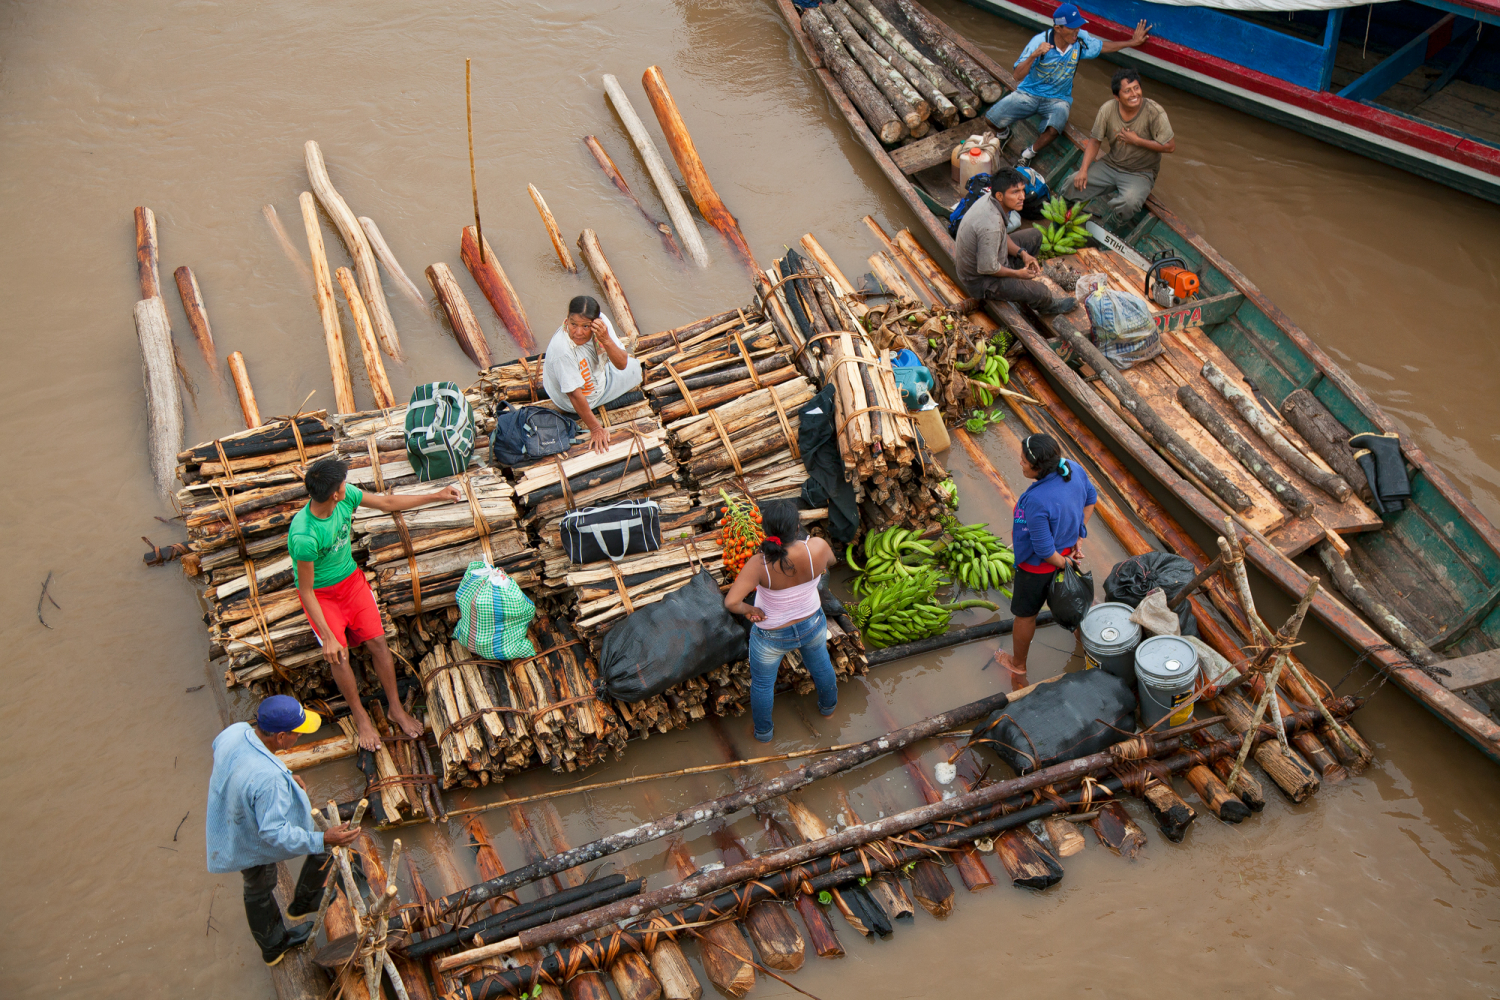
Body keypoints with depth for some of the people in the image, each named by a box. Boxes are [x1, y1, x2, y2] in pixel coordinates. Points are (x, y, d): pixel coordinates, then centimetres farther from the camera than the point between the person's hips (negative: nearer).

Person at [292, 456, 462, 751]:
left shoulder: (346, 496, -18)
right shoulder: (304, 536, -35)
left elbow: (388, 503, 0)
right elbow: (306, 591, -25)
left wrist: (436, 496, 2)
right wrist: (328, 637, -24)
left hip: (351, 579, 5)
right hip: (321, 593, -5)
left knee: (377, 641, -4)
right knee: (338, 654, -13)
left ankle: (395, 708, 13)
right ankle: (360, 716, 9)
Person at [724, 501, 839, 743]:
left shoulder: (759, 564, -38)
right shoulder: (817, 548, -31)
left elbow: (731, 602, -42)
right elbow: (831, 560, -6)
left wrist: (749, 610, -21)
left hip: (772, 636, -2)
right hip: (813, 624, 3)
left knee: (762, 682, 27)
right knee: (820, 663, 35)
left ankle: (763, 731, 50)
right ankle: (828, 705, 63)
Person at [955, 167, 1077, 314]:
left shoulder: (989, 200, -9)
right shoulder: (990, 225, -38)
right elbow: (987, 268, -31)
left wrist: (1022, 253, -3)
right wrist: (1017, 273, -14)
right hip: (980, 281, -10)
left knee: (1034, 236, 17)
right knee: (1041, 293, -14)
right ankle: (1048, 306, 24)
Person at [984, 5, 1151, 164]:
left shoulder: (1081, 39, -8)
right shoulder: (1040, 41, -19)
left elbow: (1102, 47, 16)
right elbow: (1018, 76, -22)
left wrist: (1132, 42, 14)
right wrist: (1034, 55, -38)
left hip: (1058, 98, 1)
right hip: (1029, 93, -1)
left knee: (1054, 129, -34)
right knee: (992, 118, -18)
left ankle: (1028, 154, -3)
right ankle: (1004, 133, 21)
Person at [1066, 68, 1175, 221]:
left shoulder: (1154, 112, -19)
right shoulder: (1107, 109, -8)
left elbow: (1170, 147, -16)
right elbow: (1095, 140, 1)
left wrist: (1136, 140, -18)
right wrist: (1083, 170, -11)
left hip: (1140, 173, -4)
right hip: (1110, 165, 4)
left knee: (1129, 202, -34)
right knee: (1073, 184, -14)